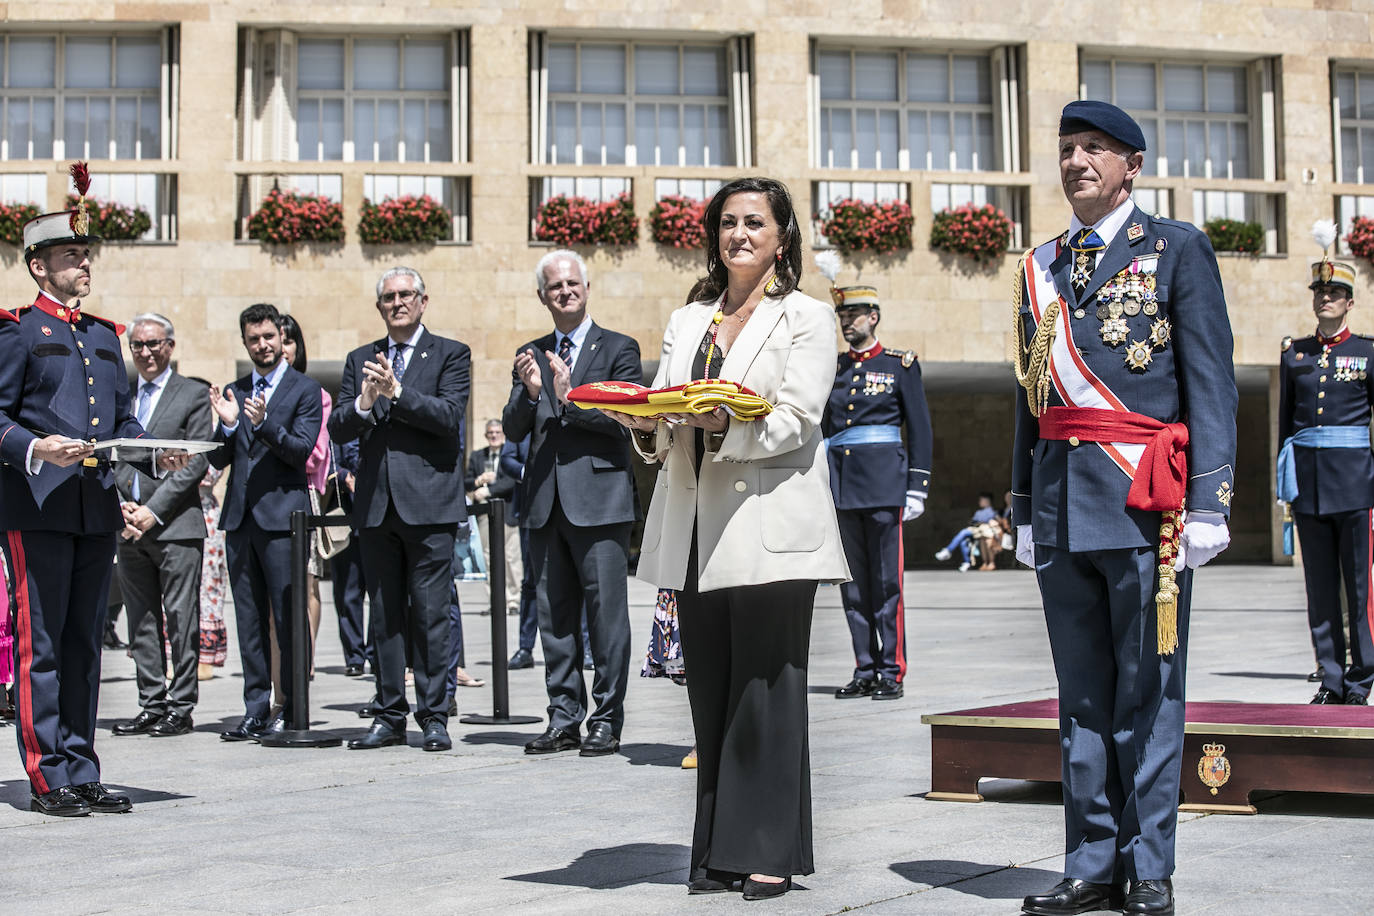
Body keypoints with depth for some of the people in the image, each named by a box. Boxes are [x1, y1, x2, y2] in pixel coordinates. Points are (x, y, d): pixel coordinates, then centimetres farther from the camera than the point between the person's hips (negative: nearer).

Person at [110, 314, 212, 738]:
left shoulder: (193, 395, 1)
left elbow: (197, 462, -6)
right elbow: (111, 459, 14)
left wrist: (153, 511, -12)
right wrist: (123, 506, -3)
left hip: (176, 526, -5)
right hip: (130, 527, 5)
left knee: (181, 620, -3)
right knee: (142, 622, 8)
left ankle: (181, 708, 2)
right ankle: (152, 706, 13)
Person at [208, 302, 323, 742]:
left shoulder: (305, 389, 1)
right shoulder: (233, 392, 15)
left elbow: (302, 449, -9)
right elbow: (219, 460, 11)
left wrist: (263, 424, -23)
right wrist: (227, 423, -8)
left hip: (281, 516, -5)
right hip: (239, 518, 5)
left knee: (288, 619, -4)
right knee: (249, 620, 8)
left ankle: (293, 711, 1)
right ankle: (256, 710, 13)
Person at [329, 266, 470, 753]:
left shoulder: (451, 355, 5)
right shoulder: (361, 360, 16)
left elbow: (450, 415, -10)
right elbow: (337, 429, 6)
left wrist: (397, 392, -20)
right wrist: (363, 403, -14)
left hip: (428, 503, -4)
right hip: (376, 506, 4)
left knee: (429, 614, -4)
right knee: (385, 617, 8)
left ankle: (434, 718, 2)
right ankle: (389, 717, 14)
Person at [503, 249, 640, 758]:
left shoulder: (619, 349, 3)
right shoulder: (531, 356, 15)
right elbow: (513, 429, 7)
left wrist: (570, 399, -18)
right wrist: (530, 392, -12)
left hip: (601, 498, -5)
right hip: (545, 501, 5)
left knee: (607, 611, -3)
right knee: (555, 615, 8)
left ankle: (607, 720, 4)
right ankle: (564, 719, 15)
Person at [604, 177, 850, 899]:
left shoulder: (806, 319, 5)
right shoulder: (686, 322, 21)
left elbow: (794, 421, -9)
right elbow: (663, 437, 14)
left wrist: (723, 426, -26)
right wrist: (646, 427, -9)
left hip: (770, 527, -5)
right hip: (696, 534, 5)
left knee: (766, 692, -5)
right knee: (710, 696, 5)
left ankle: (770, 853, 1)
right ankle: (720, 851, 11)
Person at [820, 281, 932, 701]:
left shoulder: (901, 365, 3)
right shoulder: (832, 369, 15)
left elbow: (920, 429, 1)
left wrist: (917, 488, -6)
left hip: (884, 483, -5)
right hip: (840, 484, 5)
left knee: (886, 579, -5)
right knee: (853, 581, 5)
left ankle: (892, 673, -1)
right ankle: (865, 671, 11)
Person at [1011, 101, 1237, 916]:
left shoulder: (1177, 250, 2)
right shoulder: (1041, 267, 16)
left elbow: (1211, 382, -3)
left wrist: (1208, 503, -11)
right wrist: (1026, 510, 14)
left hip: (1143, 500, -5)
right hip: (1063, 505, 5)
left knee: (1146, 689, -1)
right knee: (1082, 691, 8)